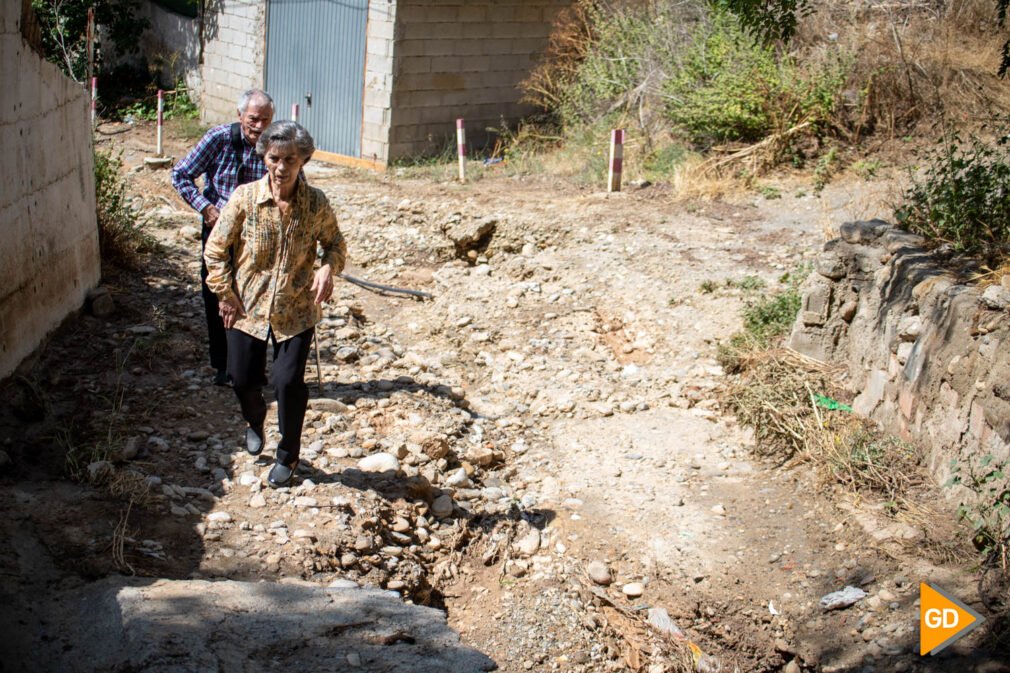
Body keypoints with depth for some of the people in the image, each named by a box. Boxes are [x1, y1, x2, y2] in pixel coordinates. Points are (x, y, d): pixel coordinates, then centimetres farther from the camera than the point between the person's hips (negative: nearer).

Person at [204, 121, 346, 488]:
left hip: (296, 310, -1)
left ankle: (288, 456, 16)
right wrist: (225, 294, -5)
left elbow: (335, 242, 7)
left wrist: (328, 268, -14)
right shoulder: (244, 198, -13)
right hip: (247, 306, 1)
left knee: (289, 381, -8)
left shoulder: (316, 204, -11)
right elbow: (215, 249, -2)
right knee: (243, 378, 9)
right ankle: (255, 422, 46)